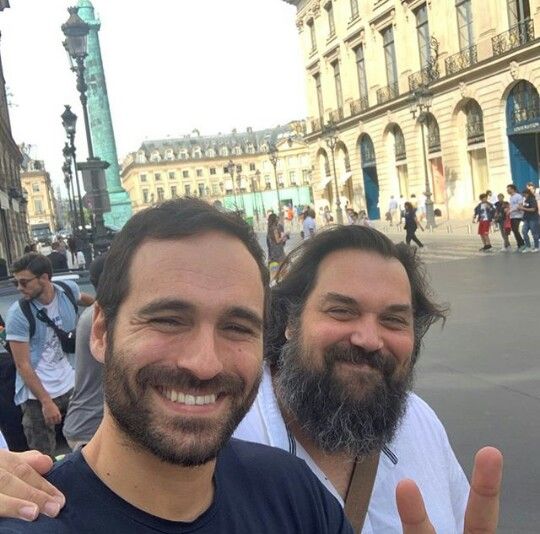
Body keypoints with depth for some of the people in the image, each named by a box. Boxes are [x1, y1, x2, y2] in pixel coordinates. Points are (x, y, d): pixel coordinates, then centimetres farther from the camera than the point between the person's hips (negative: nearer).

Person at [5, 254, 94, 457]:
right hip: (37, 394, -4)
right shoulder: (18, 313, -16)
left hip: (69, 385, 4)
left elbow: (83, 299, 21)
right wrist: (46, 402, -17)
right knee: (43, 458, 2)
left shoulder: (69, 289, -5)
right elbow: (23, 365, -14)